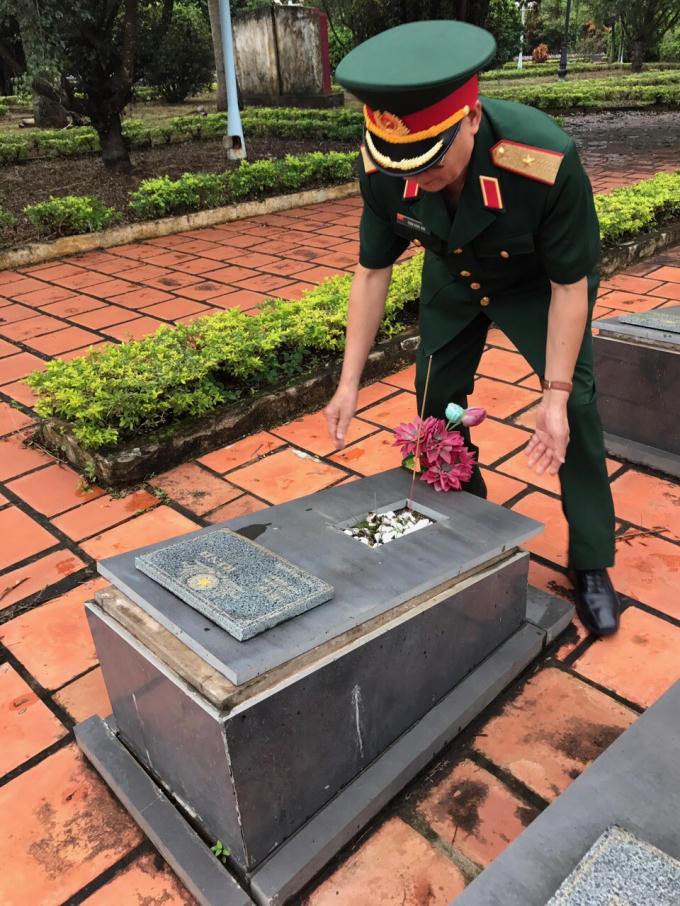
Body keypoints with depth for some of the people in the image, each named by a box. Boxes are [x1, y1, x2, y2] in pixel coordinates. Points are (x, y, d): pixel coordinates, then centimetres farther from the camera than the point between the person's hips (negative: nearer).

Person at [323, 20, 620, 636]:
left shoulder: (546, 162, -41)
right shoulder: (382, 168, -30)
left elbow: (570, 283, -27)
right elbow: (372, 272, -16)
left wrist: (555, 394, -28)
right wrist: (350, 381, -17)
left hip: (538, 282, -3)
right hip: (452, 278, 4)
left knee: (575, 407, -13)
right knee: (437, 400, 3)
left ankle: (592, 566, 6)